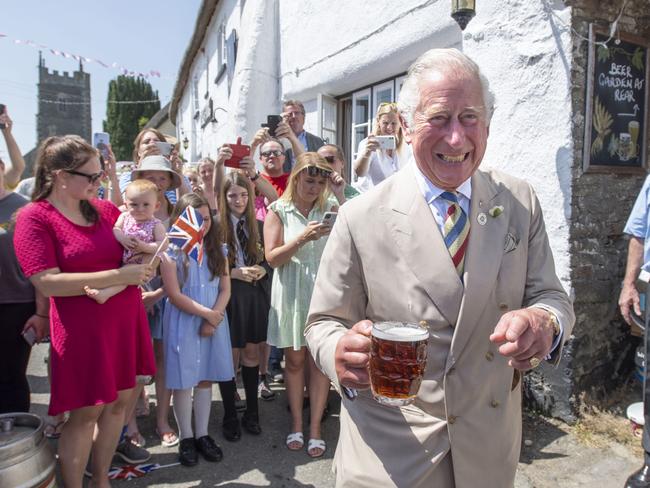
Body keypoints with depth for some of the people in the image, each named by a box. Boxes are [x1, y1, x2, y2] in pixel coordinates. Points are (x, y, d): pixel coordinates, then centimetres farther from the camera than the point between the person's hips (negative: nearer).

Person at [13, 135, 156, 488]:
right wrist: (119, 276, -22)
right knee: (86, 412, 4)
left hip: (125, 320, 6)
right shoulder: (34, 217, -10)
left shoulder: (105, 210, 5)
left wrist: (143, 264, -8)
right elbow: (47, 282, -19)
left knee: (118, 402, 14)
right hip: (82, 329, -5)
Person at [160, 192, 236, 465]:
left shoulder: (217, 250, 6)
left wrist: (213, 319, -12)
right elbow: (174, 294, -11)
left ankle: (202, 434, 22)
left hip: (214, 322, 4)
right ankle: (186, 438, 18)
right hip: (182, 323, -3)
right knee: (183, 381, 3)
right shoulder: (172, 251, -6)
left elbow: (225, 289, 2)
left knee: (206, 378, 10)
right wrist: (206, 313, -13)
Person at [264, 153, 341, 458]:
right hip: (291, 294, 0)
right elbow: (272, 257, -8)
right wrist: (302, 238, -21)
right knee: (294, 361, 10)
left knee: (319, 361, 4)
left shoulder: (330, 209, 5)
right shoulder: (278, 210, 0)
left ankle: (315, 427, 18)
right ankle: (296, 424, 26)